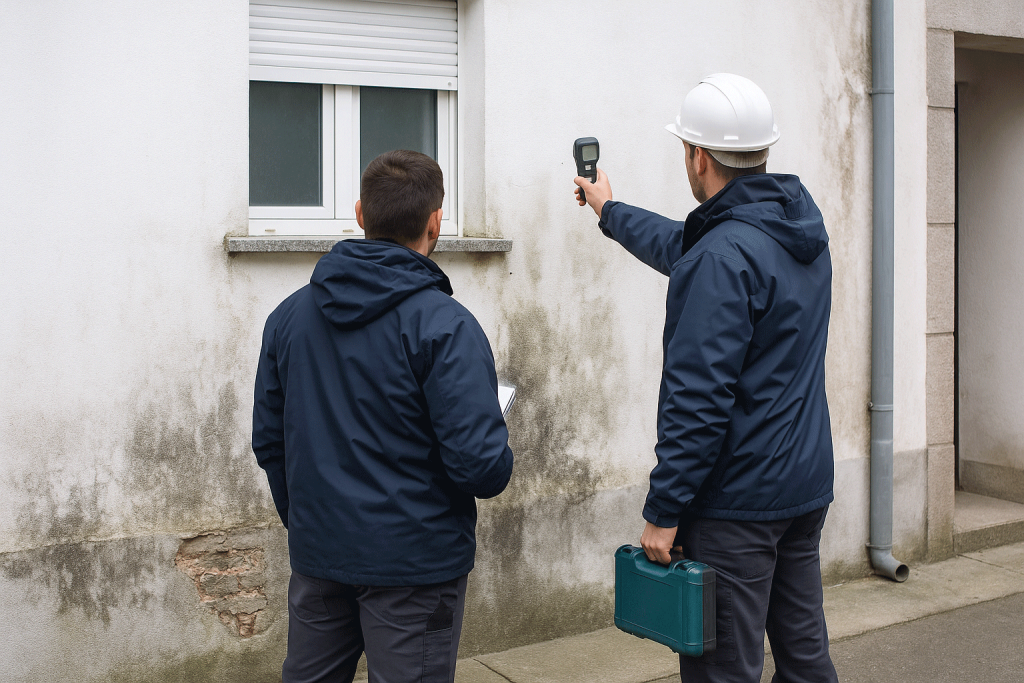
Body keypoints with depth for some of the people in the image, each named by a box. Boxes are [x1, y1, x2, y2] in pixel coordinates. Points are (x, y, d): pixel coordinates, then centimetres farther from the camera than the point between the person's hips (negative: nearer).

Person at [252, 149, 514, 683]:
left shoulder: (290, 314, 3)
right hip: (414, 561, -5)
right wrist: (498, 465, 1)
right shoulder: (444, 324, -16)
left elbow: (268, 440, 9)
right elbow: (482, 465, -22)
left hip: (317, 555, 6)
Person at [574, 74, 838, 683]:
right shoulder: (801, 219, 7)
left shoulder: (723, 257, -22)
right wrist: (611, 211, 37)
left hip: (737, 500, -9)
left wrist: (663, 511, -17)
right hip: (807, 486, 9)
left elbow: (698, 398, -24)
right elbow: (685, 249, 24)